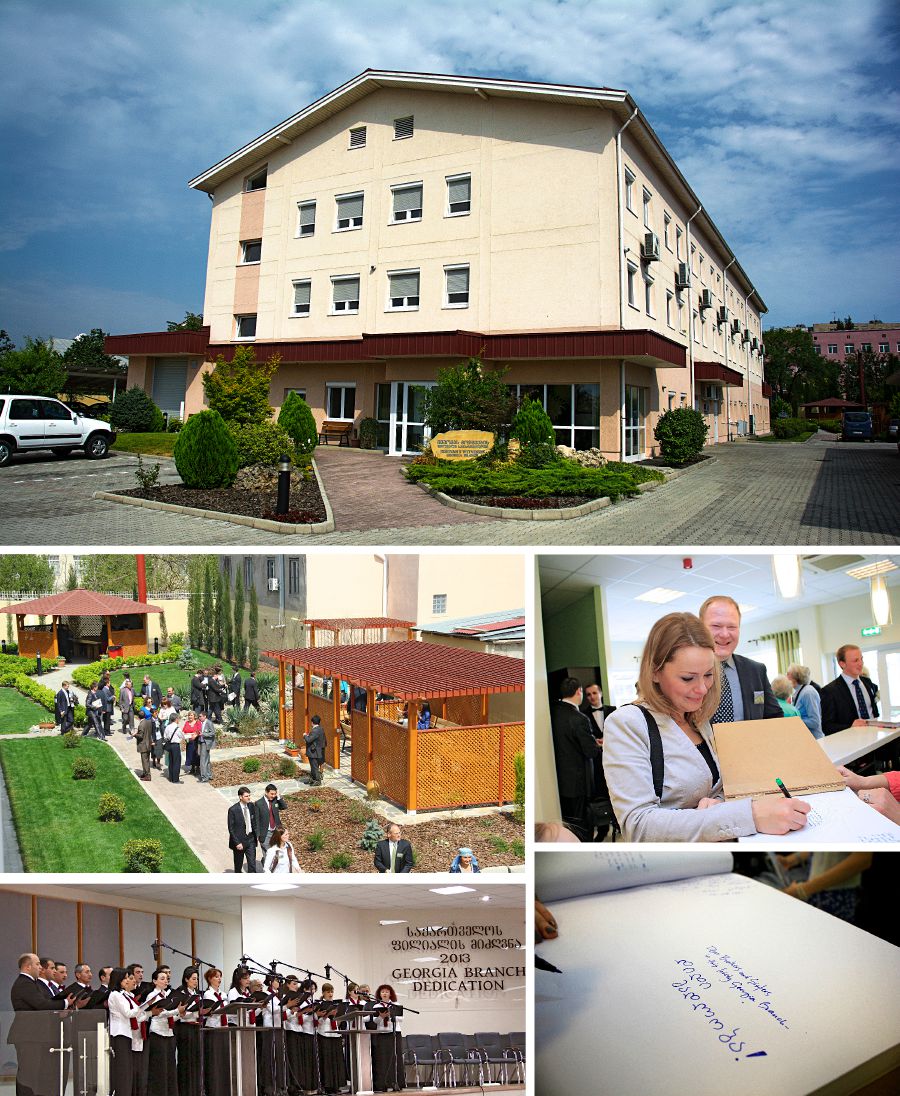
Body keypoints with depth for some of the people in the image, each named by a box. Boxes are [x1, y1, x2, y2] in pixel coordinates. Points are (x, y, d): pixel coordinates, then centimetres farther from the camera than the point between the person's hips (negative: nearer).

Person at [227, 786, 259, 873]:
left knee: (252, 864, -1)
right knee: (238, 865, 15)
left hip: (250, 840, 4)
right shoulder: (233, 810, -18)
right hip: (239, 840, -3)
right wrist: (237, 843, -18)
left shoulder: (251, 806, -2)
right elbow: (231, 828, -15)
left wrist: (255, 836, 7)